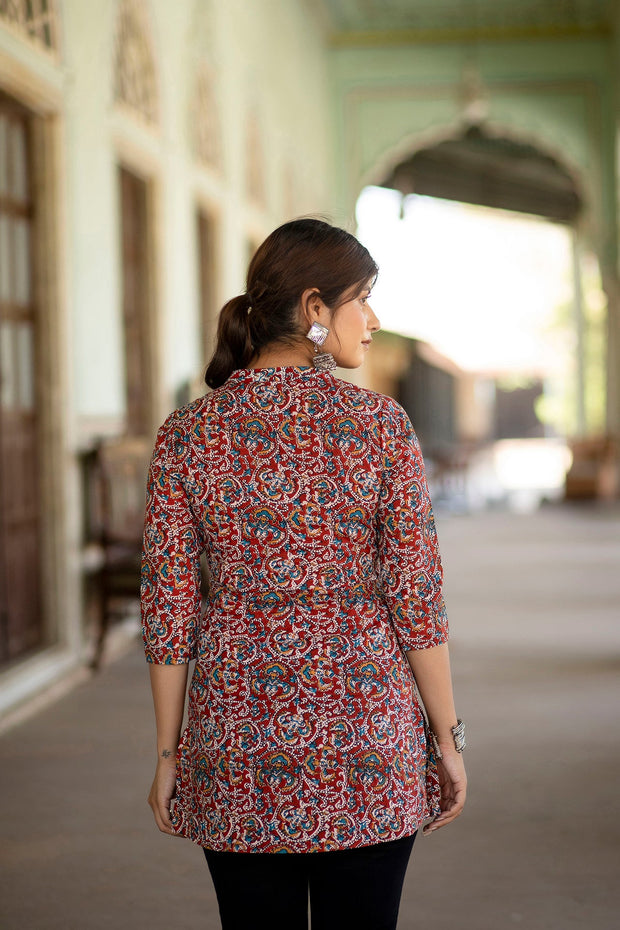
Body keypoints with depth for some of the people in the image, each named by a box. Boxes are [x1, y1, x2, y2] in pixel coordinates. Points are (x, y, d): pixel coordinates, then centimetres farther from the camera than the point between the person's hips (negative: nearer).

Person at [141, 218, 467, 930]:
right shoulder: (379, 424, -8)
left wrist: (169, 755, 8)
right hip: (366, 733, -2)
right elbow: (417, 599, -7)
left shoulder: (186, 436, -2)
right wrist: (447, 739, 2)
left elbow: (168, 612, -1)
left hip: (239, 739, 2)